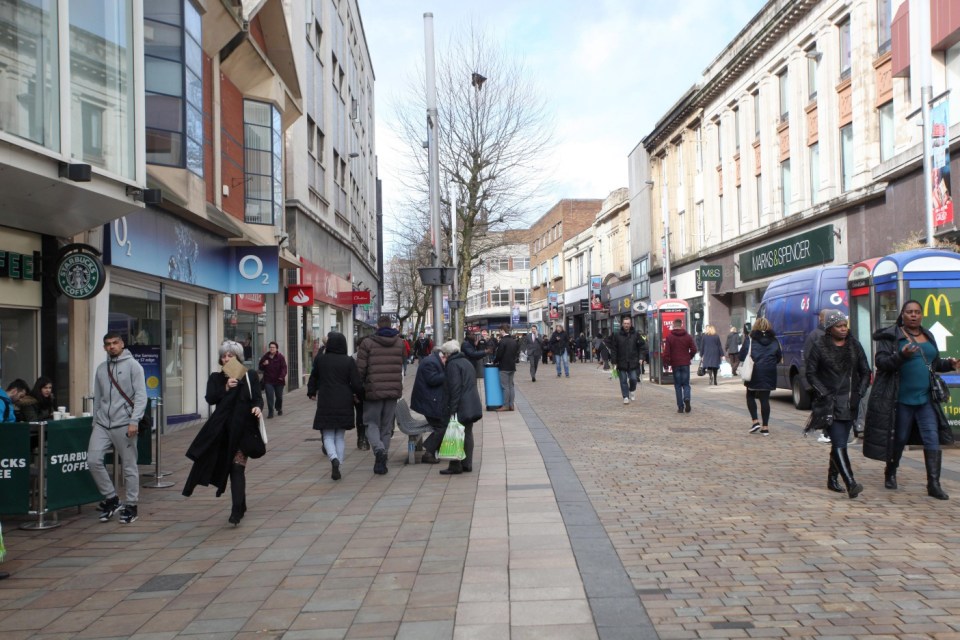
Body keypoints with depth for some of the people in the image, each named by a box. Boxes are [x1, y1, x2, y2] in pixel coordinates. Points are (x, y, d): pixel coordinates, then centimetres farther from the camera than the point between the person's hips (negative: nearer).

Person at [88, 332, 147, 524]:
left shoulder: (132, 365, -3)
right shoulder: (101, 368, 14)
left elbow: (141, 395, -10)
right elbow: (97, 398, 19)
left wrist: (134, 421, -18)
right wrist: (95, 421, 16)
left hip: (124, 425, -5)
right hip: (102, 424, 5)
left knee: (129, 466, 0)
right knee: (93, 460, -4)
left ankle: (131, 505, 12)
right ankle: (111, 498, 12)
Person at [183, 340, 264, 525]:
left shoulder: (250, 376, 2)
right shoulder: (216, 378, 9)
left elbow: (257, 397, -5)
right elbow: (210, 398, -4)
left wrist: (258, 407, -27)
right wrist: (226, 388, -19)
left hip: (242, 428, -4)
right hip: (222, 429, 4)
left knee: (237, 467, -6)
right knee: (225, 465, 11)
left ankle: (237, 510, -4)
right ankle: (240, 507, 27)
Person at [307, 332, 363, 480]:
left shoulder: (320, 360, -2)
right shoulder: (349, 361, -5)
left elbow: (313, 379, 11)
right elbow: (357, 384, -7)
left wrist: (311, 393, 30)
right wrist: (356, 393, 15)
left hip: (326, 404, -1)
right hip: (344, 403, 1)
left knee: (328, 436, 7)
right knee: (340, 437, 13)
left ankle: (334, 459, -20)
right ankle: (337, 467, 10)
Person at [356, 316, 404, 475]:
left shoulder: (367, 343, -6)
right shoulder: (400, 343, 6)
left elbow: (360, 368, -7)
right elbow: (401, 367, 9)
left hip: (374, 390, -3)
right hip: (394, 390, 3)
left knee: (372, 423, 9)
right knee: (387, 426, 12)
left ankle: (379, 449, -17)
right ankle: (382, 461, 13)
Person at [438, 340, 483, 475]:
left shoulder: (453, 364, -11)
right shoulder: (466, 362, 17)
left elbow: (455, 388, -18)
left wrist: (452, 409, -18)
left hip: (461, 407, -9)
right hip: (472, 406, 9)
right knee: (467, 434, 12)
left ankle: (455, 466, -1)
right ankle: (467, 464, 16)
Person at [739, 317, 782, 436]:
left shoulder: (750, 340, -4)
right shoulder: (774, 340, 6)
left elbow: (741, 356, -6)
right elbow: (779, 357, 9)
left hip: (754, 373, -3)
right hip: (769, 374, 3)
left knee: (750, 396, 15)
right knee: (765, 399, 6)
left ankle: (755, 421, 2)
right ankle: (765, 426, 6)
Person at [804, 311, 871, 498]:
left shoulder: (854, 345, 9)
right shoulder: (819, 347, -2)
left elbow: (865, 372, 13)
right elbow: (811, 374, -1)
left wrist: (860, 392, 0)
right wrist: (824, 394, -10)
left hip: (850, 403, 5)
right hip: (831, 404, -5)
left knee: (839, 442, 12)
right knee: (839, 444, -13)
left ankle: (832, 479, 26)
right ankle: (851, 484, -19)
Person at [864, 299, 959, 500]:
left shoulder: (928, 336, 12)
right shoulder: (891, 336, -6)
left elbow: (935, 363, 22)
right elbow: (880, 361, -15)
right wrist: (901, 356, -30)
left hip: (926, 399, 5)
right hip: (901, 399, -4)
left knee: (933, 439, -3)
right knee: (899, 439, 8)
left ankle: (934, 484, 1)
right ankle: (890, 474, 29)